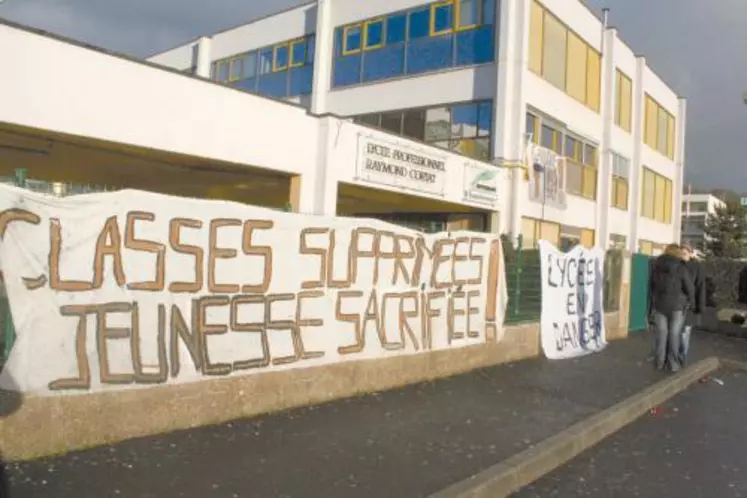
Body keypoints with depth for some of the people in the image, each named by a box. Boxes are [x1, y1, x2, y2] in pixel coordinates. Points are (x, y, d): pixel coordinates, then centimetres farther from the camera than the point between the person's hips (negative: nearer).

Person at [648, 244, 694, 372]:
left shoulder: (655, 266, 3)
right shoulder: (681, 268, -10)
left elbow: (651, 287, 8)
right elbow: (690, 288, -7)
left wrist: (651, 307, 15)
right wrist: (690, 303, 10)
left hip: (659, 305, 3)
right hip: (677, 306, -3)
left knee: (661, 334, 8)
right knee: (674, 335, 4)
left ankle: (660, 363, 12)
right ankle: (673, 364, 9)